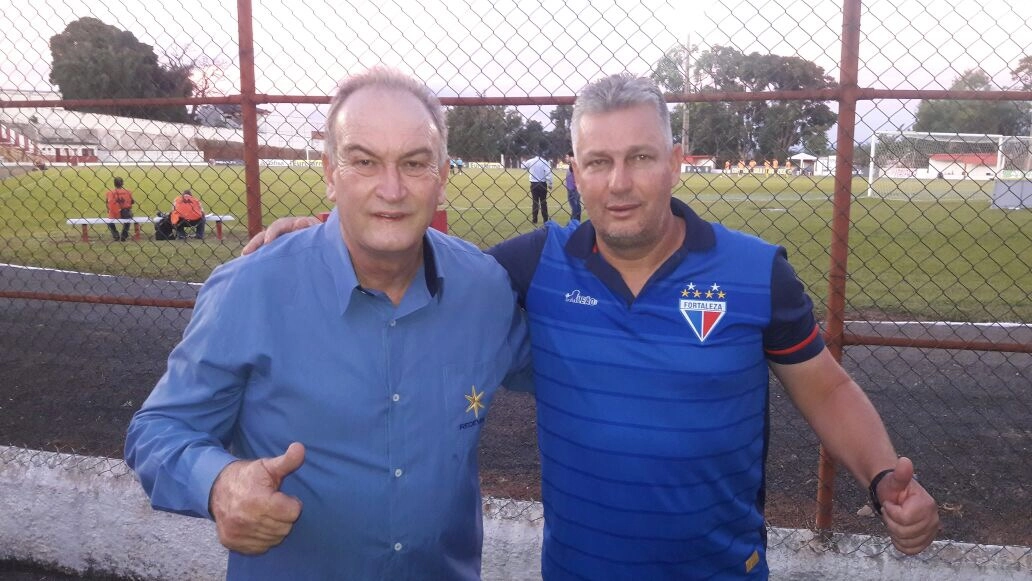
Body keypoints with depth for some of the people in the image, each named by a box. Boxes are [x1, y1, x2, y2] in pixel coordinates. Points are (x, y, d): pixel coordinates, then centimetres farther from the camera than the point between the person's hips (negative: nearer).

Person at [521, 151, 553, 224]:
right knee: (543, 202, 8)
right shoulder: (544, 162, -9)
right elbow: (548, 173, -16)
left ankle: (534, 220, 4)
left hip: (534, 184, 1)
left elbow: (523, 166, 17)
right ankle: (545, 219, 10)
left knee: (534, 202, 7)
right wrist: (550, 184, -10)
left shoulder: (530, 161, -2)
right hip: (543, 184, -1)